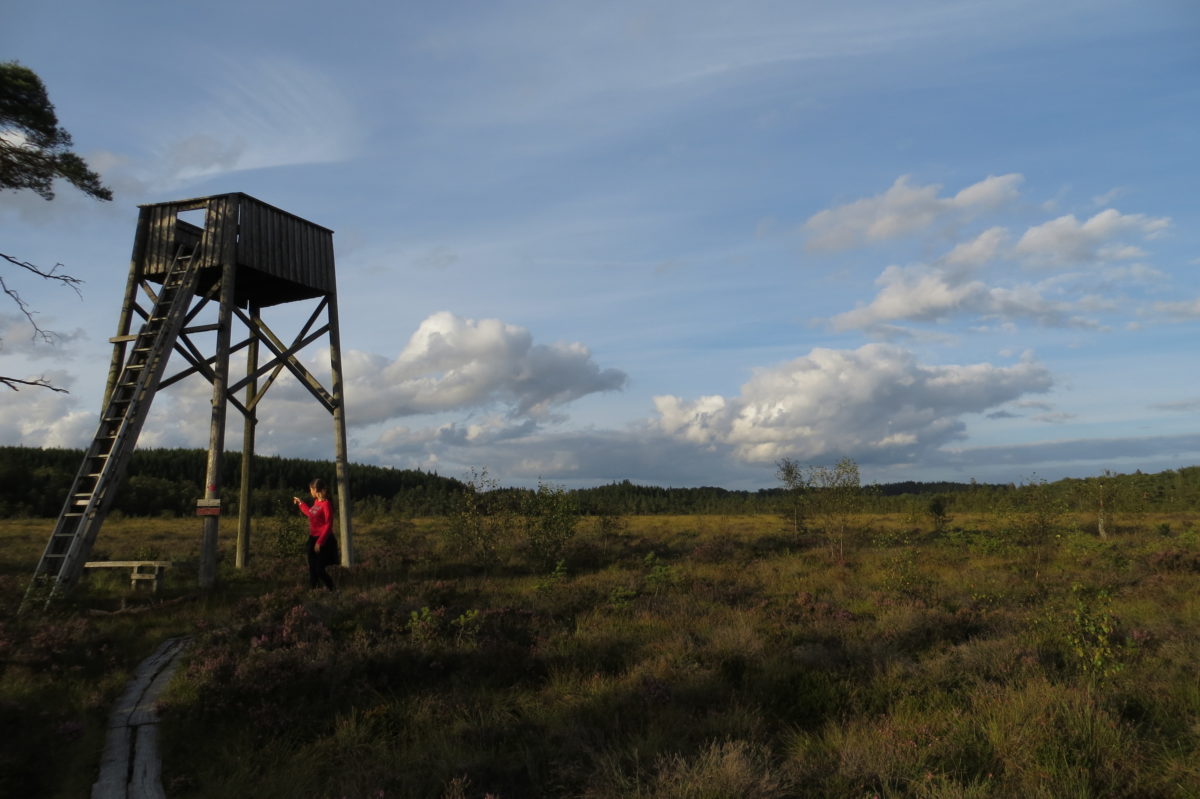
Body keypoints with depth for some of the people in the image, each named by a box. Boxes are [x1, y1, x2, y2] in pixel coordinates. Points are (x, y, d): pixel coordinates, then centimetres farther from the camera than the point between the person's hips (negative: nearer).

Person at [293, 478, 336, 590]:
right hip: (313, 539, 8)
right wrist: (300, 503, 31)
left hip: (323, 541, -8)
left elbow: (328, 525, -19)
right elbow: (311, 514, 28)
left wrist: (320, 542, -20)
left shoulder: (326, 504, -17)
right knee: (312, 569, 11)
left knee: (319, 570, -5)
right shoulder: (316, 502, 8)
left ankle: (332, 590, 9)